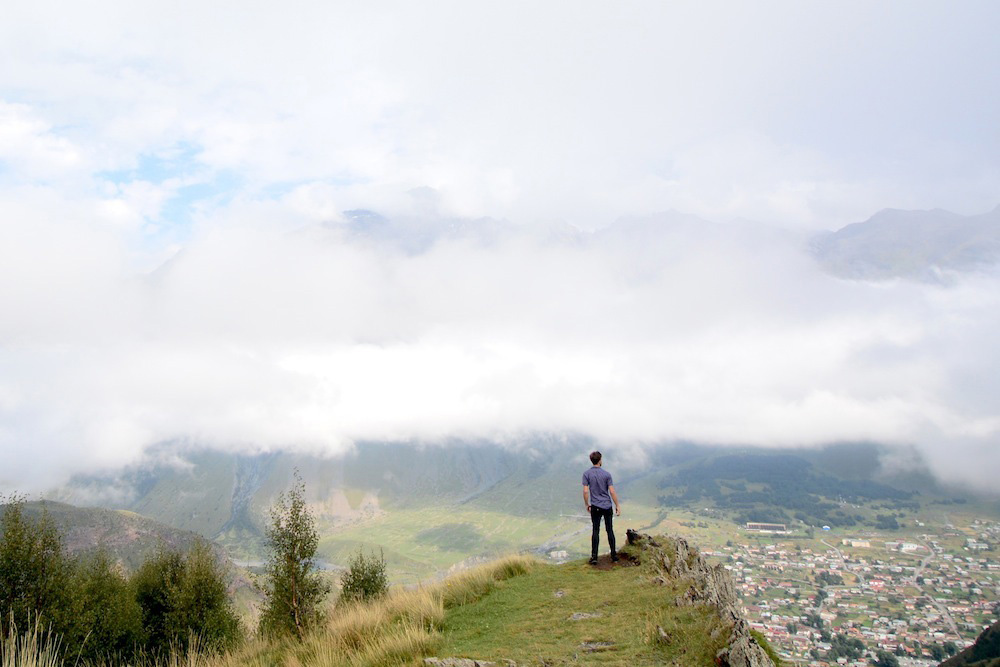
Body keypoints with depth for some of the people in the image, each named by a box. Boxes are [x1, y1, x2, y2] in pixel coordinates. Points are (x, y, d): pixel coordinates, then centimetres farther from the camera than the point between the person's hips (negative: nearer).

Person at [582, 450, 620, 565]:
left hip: (595, 507, 0)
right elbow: (612, 492, -8)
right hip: (607, 506, 0)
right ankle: (614, 555, 13)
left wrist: (587, 505, 5)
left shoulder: (587, 474, -5)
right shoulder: (606, 474, -7)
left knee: (596, 531, 5)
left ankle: (594, 557, 1)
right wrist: (617, 506, 1)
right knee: (609, 530, 9)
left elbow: (585, 491, -8)